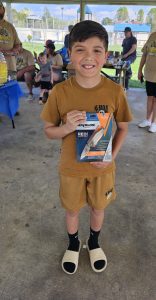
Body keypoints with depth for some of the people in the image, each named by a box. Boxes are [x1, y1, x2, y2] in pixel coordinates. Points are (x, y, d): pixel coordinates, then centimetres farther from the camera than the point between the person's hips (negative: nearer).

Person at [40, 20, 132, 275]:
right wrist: (68, 127, -27)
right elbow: (49, 130, -6)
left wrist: (112, 156, -15)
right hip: (71, 168, 0)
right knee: (72, 209, 21)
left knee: (98, 207, 23)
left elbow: (123, 127, -2)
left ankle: (94, 242, 55)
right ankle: (73, 243, 53)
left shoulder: (115, 91, -16)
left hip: (102, 167, 1)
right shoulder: (59, 92, -18)